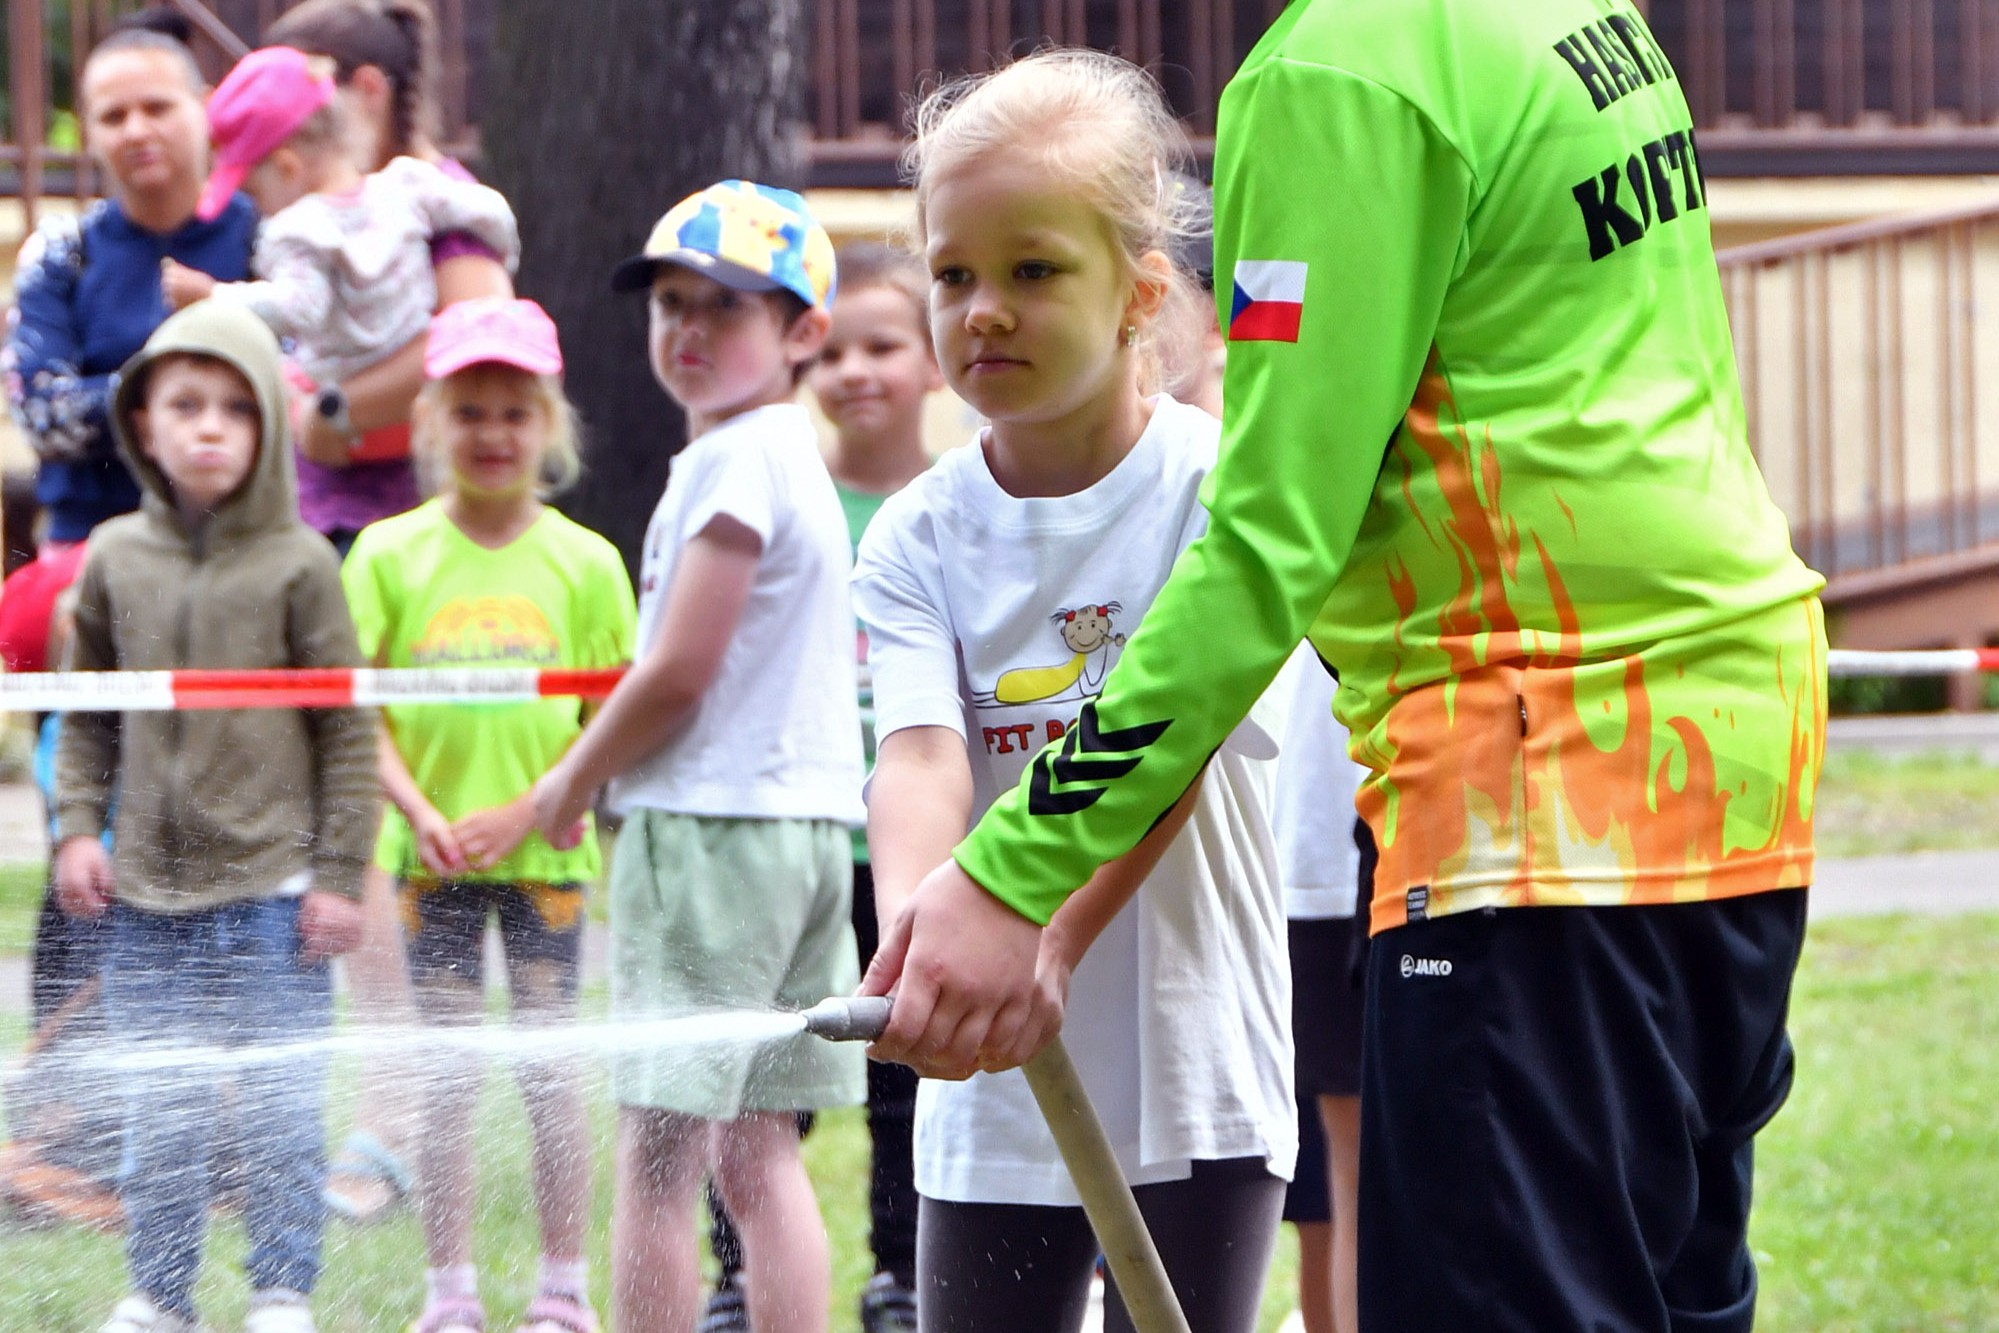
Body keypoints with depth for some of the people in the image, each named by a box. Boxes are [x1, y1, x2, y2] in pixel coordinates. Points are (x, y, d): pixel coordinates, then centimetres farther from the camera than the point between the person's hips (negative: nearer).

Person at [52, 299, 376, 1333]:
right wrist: (76, 827, 2)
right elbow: (84, 714, 14)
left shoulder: (297, 564, -4)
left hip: (272, 888, -3)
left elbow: (347, 730, -1)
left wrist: (338, 873, -4)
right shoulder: (115, 558, 5)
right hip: (145, 894, 3)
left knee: (279, 1098, 0)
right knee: (156, 1106, 8)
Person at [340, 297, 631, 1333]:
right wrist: (420, 813, -14)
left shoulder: (584, 563, 0)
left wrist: (524, 812, -12)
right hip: (431, 855, 0)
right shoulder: (390, 555, 1)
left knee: (548, 1062, 3)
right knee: (446, 1071, 5)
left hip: (546, 851, 0)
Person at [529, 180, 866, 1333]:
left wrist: (573, 783, 0)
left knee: (659, 1150, -7)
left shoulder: (734, 460, -13)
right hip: (806, 818, 10)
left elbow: (678, 674, -15)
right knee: (758, 1149, 10)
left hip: (708, 820, -10)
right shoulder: (798, 457, 17)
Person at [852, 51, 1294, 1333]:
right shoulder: (921, 537, 2)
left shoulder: (1215, 482, -7)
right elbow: (920, 754, -13)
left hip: (1197, 1089, -3)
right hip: (994, 1095, 3)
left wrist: (1045, 943, -33)